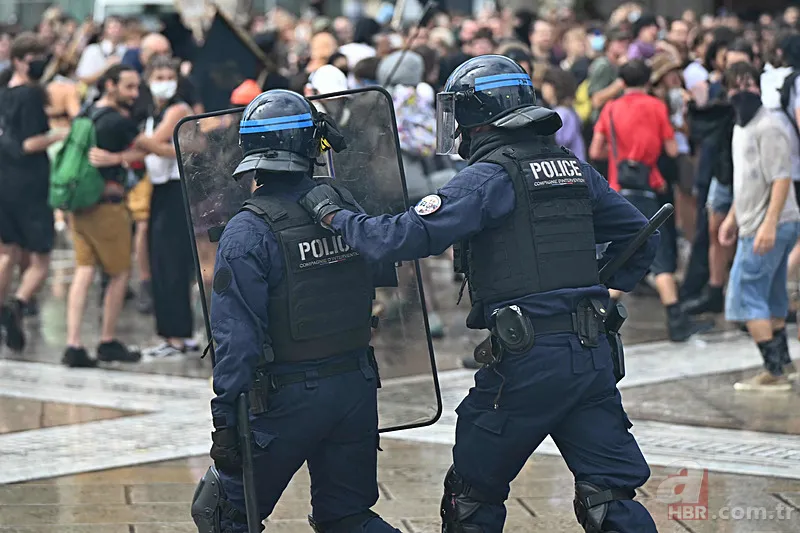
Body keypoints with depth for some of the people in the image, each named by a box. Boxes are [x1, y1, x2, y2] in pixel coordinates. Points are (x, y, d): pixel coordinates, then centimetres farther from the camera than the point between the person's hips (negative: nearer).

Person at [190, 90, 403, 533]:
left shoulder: (247, 233, -15)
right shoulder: (347, 209, 1)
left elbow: (236, 336, -18)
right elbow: (384, 272, 16)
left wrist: (226, 417, -15)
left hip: (289, 397, -5)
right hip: (357, 388, 5)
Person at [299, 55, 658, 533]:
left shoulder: (490, 177, -8)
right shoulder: (575, 169, 13)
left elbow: (406, 238, -15)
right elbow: (641, 239, 21)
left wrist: (335, 215, -1)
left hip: (526, 359, -6)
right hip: (592, 352, 6)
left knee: (474, 494, 12)